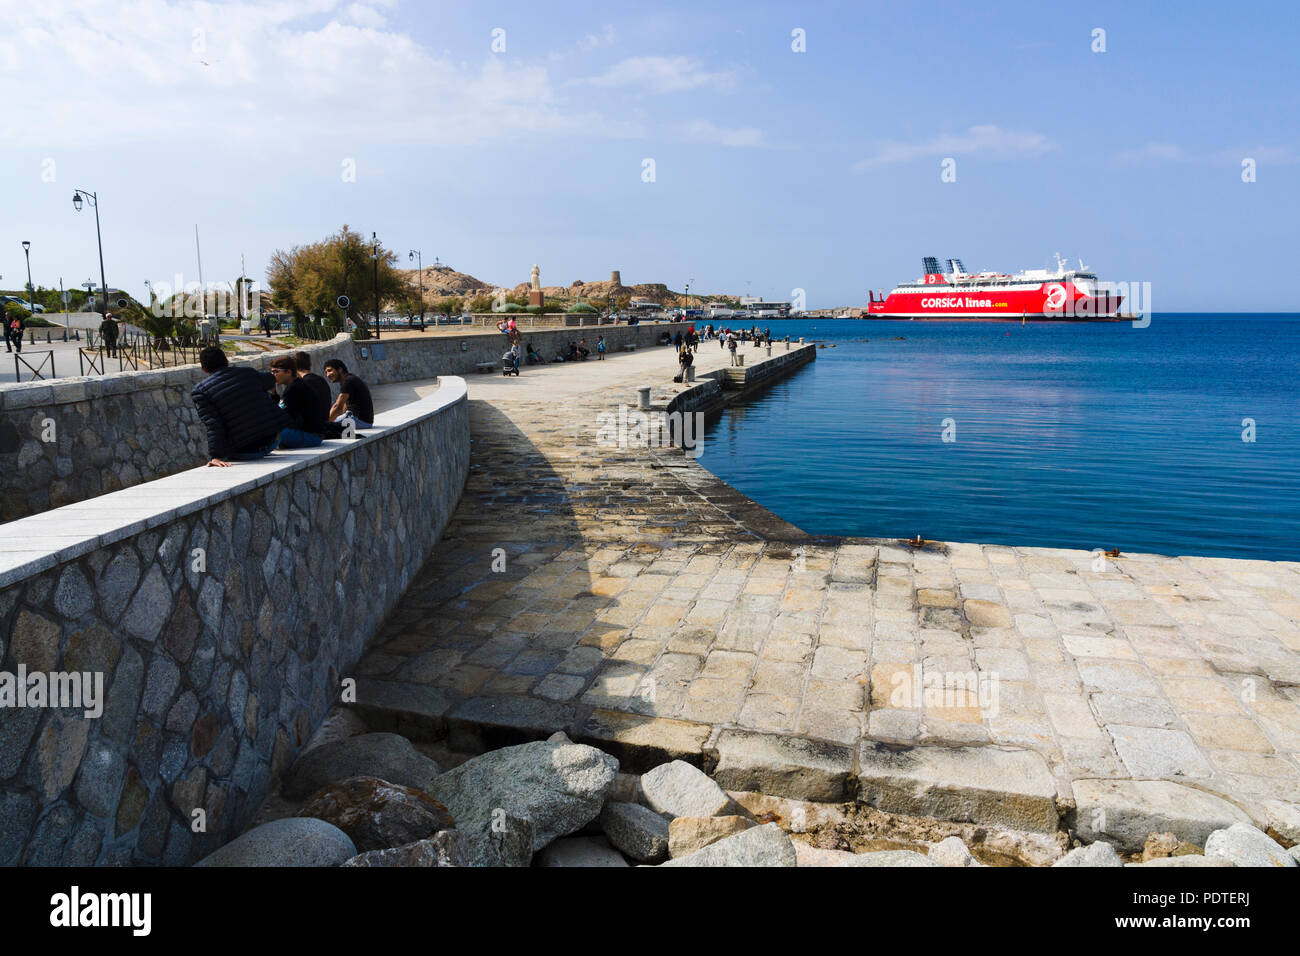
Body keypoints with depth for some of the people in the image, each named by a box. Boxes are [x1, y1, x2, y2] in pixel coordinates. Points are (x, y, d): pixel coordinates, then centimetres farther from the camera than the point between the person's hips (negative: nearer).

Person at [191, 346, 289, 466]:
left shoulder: (200, 390, -6)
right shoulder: (248, 372, 5)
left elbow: (212, 426, -16)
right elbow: (271, 381, 28)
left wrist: (215, 456, -19)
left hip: (244, 453, -3)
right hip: (273, 440, 3)